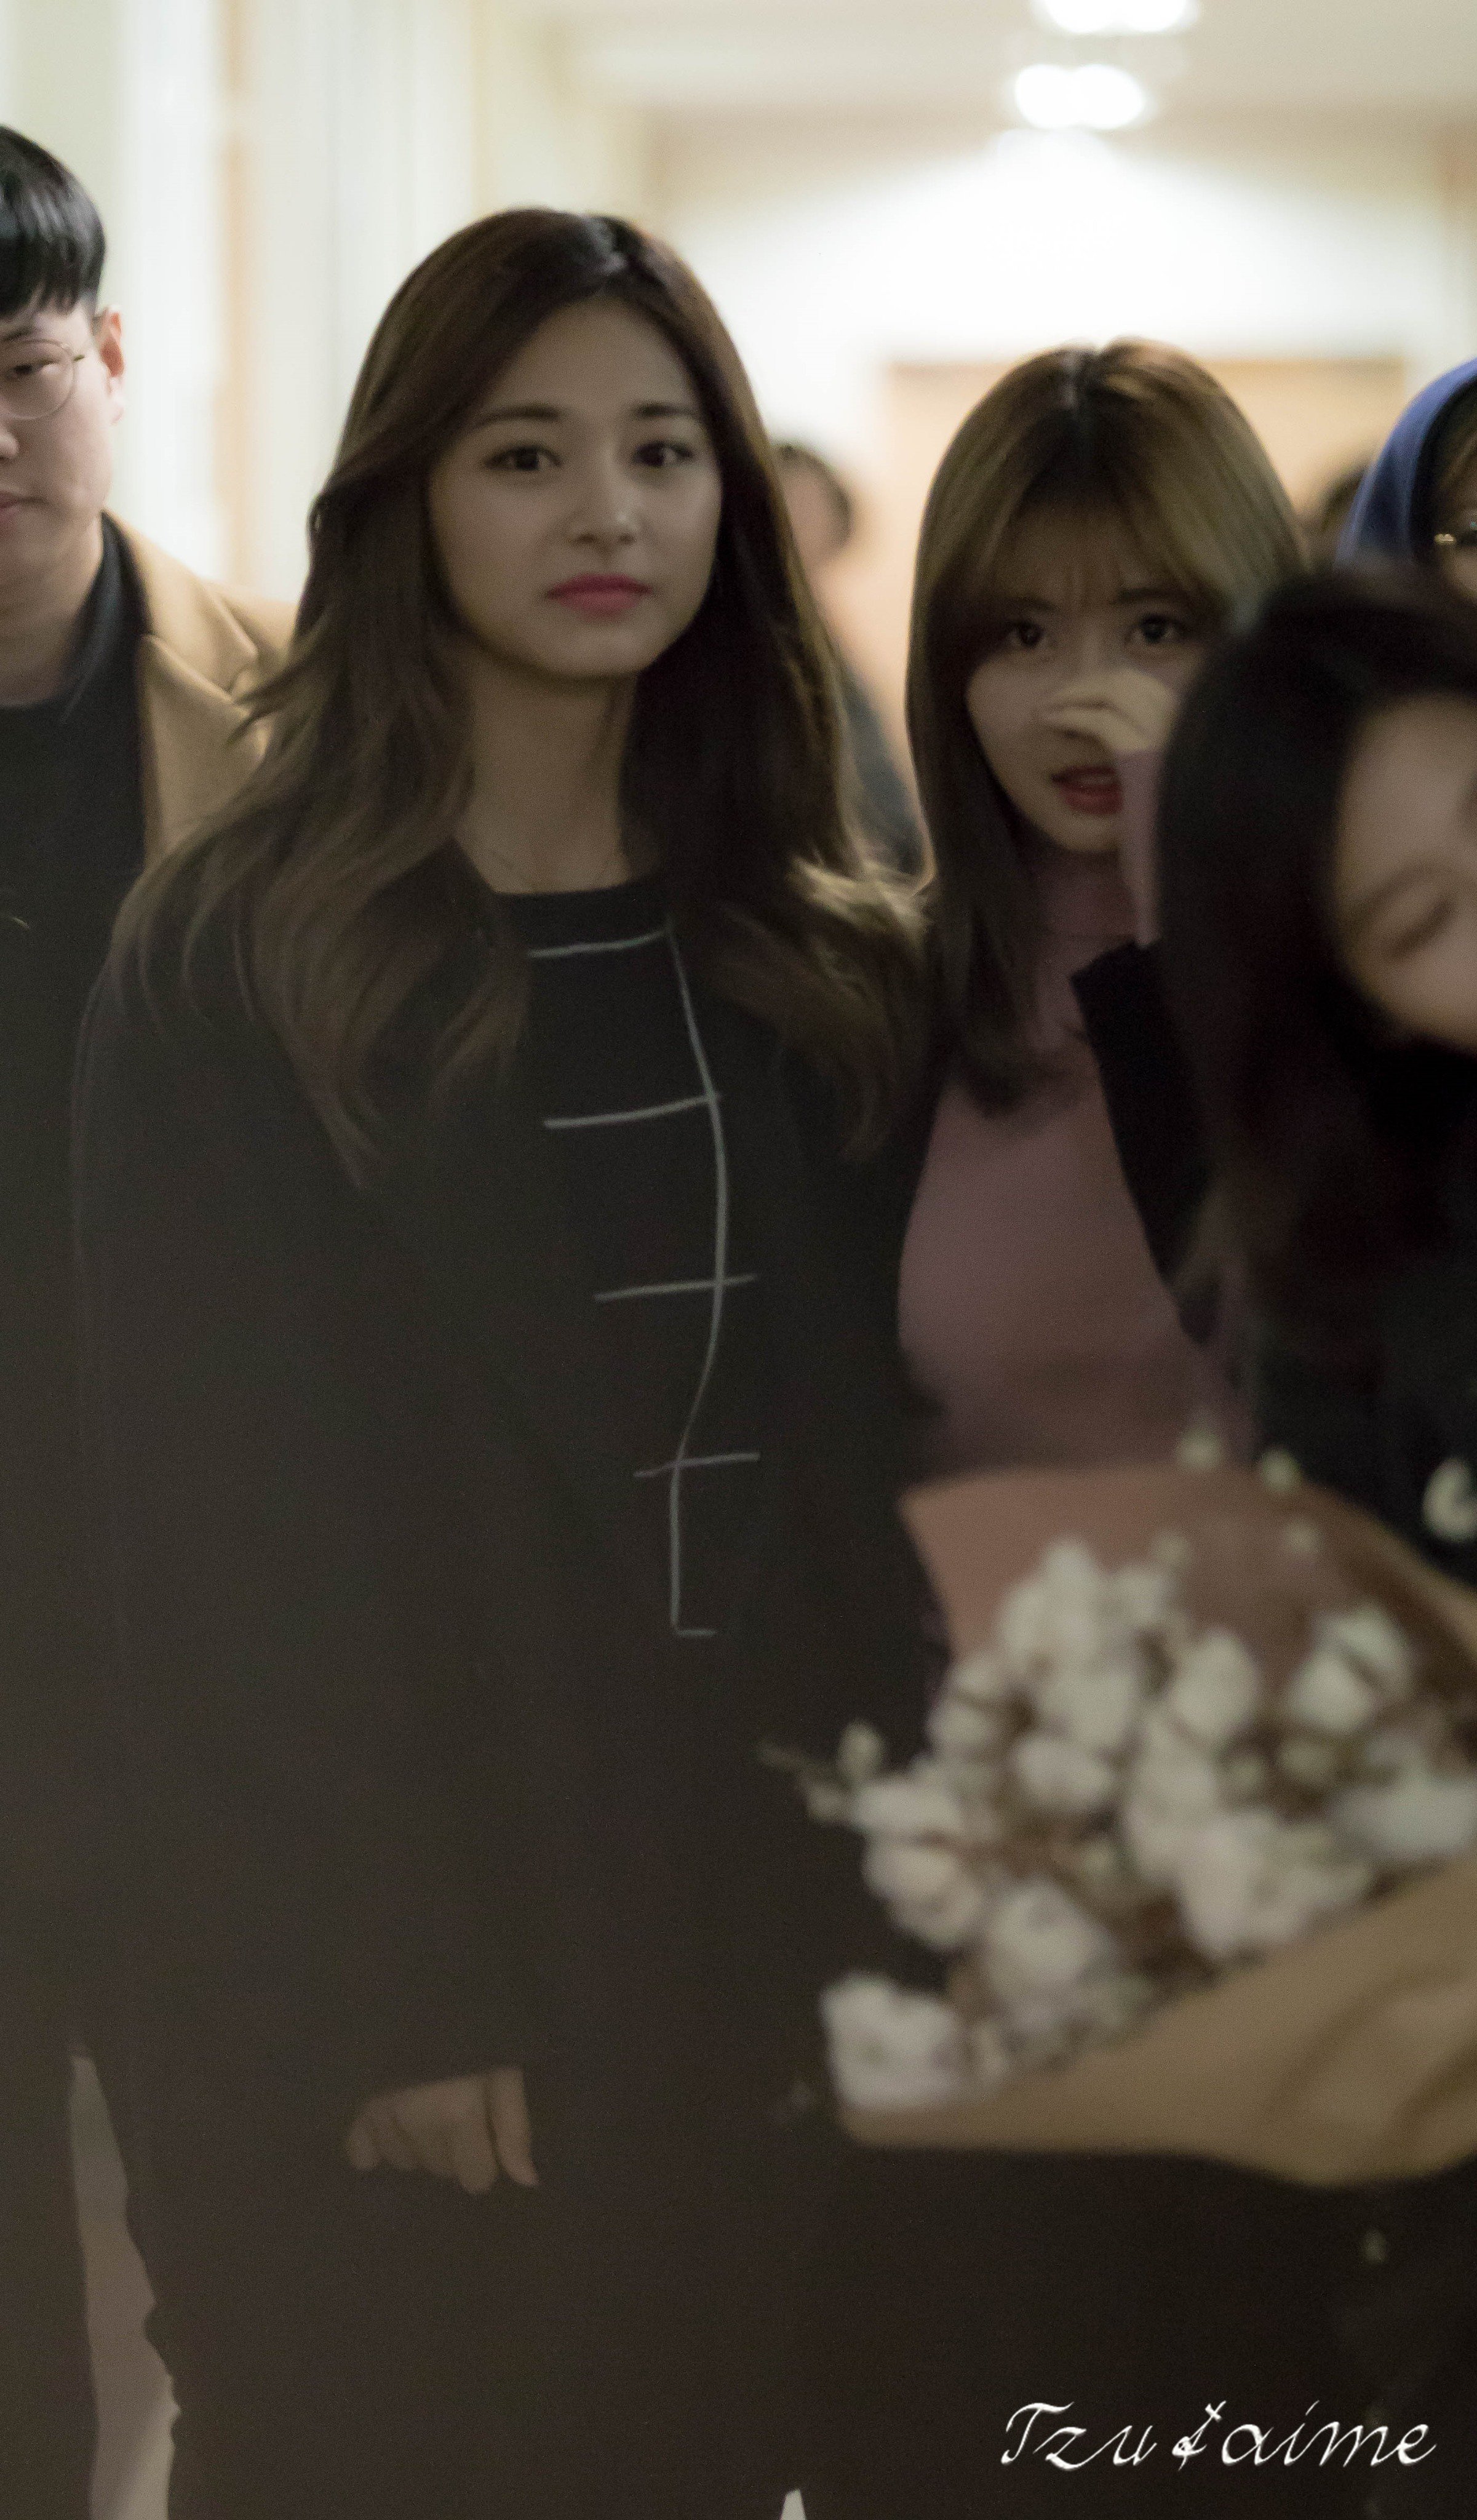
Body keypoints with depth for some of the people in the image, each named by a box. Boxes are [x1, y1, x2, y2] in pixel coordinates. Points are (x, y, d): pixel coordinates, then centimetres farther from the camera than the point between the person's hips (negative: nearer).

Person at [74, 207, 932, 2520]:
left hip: (762, 1938, 4)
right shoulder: (239, 972, -7)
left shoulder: (837, 977, 8)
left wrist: (876, 1934, -1)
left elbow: (870, 1477, 8)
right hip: (399, 2022, -4)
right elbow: (232, 1522, -10)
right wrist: (383, 2013, -16)